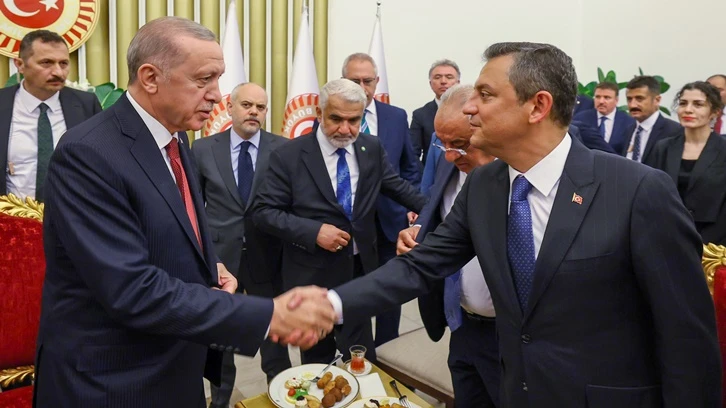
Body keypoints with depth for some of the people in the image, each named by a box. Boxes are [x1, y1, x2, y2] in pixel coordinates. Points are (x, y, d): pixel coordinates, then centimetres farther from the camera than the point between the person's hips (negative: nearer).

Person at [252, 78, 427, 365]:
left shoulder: (372, 148, 0)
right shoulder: (288, 156, -12)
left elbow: (397, 186, 14)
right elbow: (263, 212, -12)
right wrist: (313, 231, -23)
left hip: (361, 271, 3)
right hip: (312, 276, -3)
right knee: (317, 362, 17)